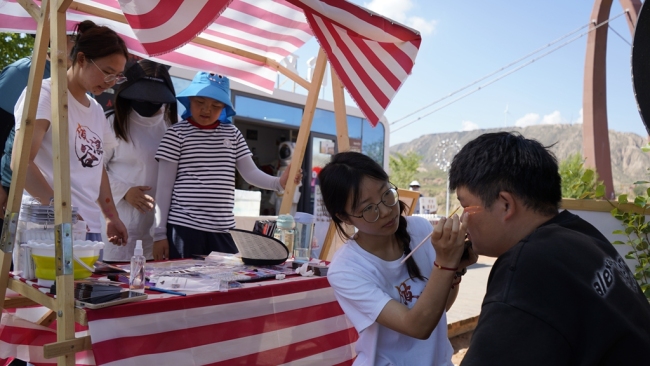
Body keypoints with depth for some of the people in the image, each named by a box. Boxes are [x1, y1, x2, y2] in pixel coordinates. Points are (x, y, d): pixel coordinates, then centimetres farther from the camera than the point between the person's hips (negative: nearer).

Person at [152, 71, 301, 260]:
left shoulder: (232, 134, 9)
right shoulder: (177, 133, -2)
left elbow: (250, 172, 4)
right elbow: (164, 186, -2)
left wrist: (278, 182, -15)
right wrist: (160, 233, -5)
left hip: (223, 229, 4)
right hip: (183, 226, -4)